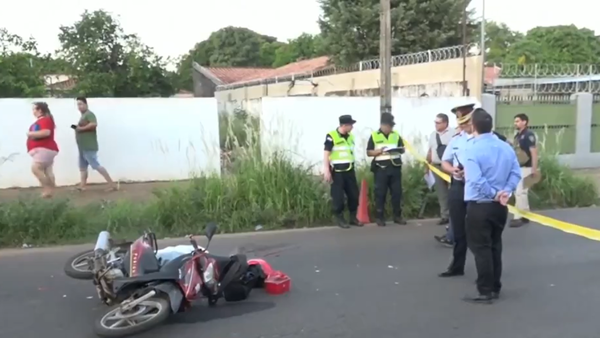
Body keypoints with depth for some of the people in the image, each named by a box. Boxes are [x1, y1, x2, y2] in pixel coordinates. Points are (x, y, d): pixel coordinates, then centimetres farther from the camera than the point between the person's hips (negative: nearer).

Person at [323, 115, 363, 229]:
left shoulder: (350, 137, 11)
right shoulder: (331, 136, -10)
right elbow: (326, 154, -11)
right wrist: (327, 171, -17)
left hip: (349, 170, 6)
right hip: (337, 171, -6)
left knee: (354, 194, 7)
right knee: (338, 196, -1)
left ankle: (353, 217, 20)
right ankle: (340, 219, 10)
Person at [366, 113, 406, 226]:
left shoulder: (396, 135, 11)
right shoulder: (374, 136, 1)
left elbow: (403, 149, 15)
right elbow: (369, 152, 0)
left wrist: (399, 150, -8)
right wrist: (380, 151, -17)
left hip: (395, 167, 3)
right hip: (381, 168, -3)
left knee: (397, 192, 5)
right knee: (380, 193, 1)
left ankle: (397, 216, 16)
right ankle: (380, 218, 8)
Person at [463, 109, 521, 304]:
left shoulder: (474, 149, -15)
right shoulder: (506, 147, 7)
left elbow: (476, 180, -24)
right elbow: (516, 173, 2)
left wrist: (494, 194, -13)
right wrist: (506, 191, -6)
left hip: (479, 206, -7)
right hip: (500, 206, 7)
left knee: (481, 248, 1)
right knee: (495, 246, 16)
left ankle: (485, 292, 4)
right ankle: (495, 288, 24)